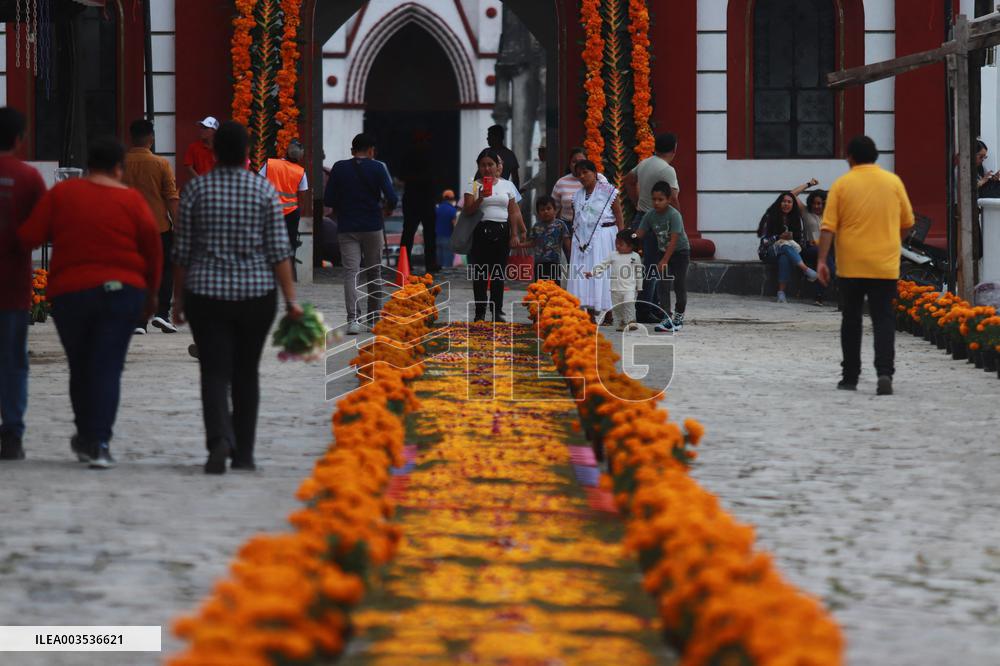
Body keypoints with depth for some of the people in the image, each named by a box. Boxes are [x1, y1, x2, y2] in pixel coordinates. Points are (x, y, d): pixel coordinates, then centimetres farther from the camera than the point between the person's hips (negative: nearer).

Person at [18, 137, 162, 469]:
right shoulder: (131, 200, -2)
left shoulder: (61, 193, 0)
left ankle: (87, 437, 26)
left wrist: (61, 232, 19)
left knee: (80, 367, 16)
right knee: (107, 368, -1)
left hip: (69, 292, 1)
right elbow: (153, 249, 2)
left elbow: (28, 236, -2)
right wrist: (151, 293, 15)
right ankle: (98, 443, -10)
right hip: (121, 291, -1)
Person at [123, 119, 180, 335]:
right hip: (159, 227, -1)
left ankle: (139, 321, 2)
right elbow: (172, 198, -9)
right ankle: (161, 313, 1)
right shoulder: (161, 164, -7)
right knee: (166, 268, 15)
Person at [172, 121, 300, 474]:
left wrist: (178, 298, 10)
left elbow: (182, 251, 1)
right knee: (247, 373, 14)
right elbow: (279, 251, -6)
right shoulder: (265, 190, -2)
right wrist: (291, 299, -4)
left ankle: (219, 438, -25)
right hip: (256, 294, 1)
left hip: (206, 295, -1)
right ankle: (244, 454, 17)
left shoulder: (196, 189, -1)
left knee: (215, 373, -1)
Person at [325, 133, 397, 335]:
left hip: (347, 228, 0)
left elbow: (328, 200, -1)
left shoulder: (339, 168, 1)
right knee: (373, 273, 13)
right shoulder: (377, 168, -3)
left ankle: (353, 319, -17)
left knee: (351, 272, -3)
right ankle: (374, 318, 19)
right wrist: (385, 210, 11)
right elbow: (392, 198, -10)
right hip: (373, 227, 0)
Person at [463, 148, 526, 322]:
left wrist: (515, 234, 5)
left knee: (499, 274, 2)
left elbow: (513, 212, 12)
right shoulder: (474, 186, 3)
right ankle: (480, 312, 3)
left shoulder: (507, 185, 11)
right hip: (481, 230, -2)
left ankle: (497, 311, 5)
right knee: (480, 274, -1)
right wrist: (480, 198, -20)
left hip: (502, 231, 2)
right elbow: (468, 211, -4)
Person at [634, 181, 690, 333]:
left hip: (680, 251, -5)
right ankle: (667, 318, -7)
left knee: (679, 285, 4)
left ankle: (679, 316, 21)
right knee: (662, 285, -6)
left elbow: (674, 240, -28)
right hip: (663, 251, 5)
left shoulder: (674, 215, -25)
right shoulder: (650, 215, -8)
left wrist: (664, 261, -31)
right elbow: (639, 234, -8)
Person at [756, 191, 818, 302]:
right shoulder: (770, 217, -5)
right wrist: (779, 237, -23)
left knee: (784, 257, -36)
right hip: (769, 253, -2)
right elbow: (764, 240, -8)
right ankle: (807, 270, -51)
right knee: (785, 246, -36)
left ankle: (781, 293, -44)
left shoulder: (796, 218, 7)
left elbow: (801, 239, 8)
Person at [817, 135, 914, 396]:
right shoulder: (893, 182, 2)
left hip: (851, 266, 0)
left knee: (851, 320, 11)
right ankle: (884, 372, -19)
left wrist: (822, 260, -6)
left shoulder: (842, 185, -2)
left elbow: (828, 227, -7)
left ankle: (850, 377, 16)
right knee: (884, 320, -1)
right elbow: (907, 222, 11)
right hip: (885, 265, 0)